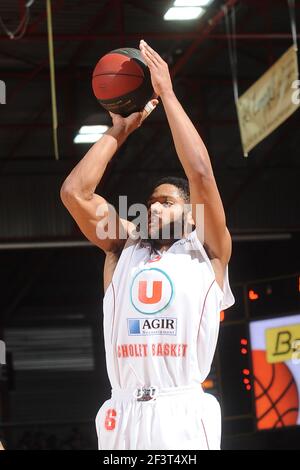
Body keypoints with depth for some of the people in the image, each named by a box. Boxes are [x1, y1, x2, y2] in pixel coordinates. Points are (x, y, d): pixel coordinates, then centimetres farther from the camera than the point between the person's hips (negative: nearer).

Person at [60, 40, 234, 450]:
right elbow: (74, 192, 9)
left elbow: (201, 174, -3)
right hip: (122, 417, 3)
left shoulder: (206, 252, 10)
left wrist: (167, 94, 2)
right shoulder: (124, 248, 19)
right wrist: (118, 132, 14)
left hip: (182, 418, -3)